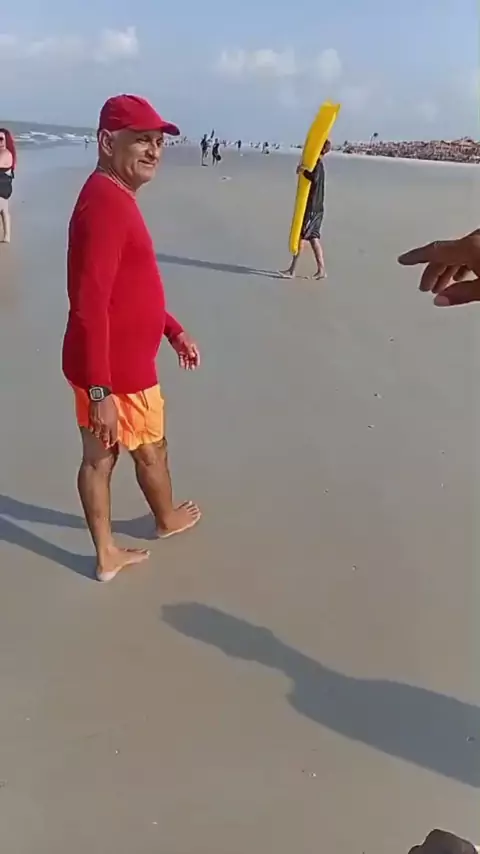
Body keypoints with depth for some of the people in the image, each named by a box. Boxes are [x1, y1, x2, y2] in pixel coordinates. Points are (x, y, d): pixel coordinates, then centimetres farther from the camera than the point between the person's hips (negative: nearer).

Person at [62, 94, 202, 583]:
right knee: (150, 450, 16)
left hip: (103, 365, 9)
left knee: (100, 456, 16)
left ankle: (106, 555, 31)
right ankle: (167, 519, 44)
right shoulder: (106, 203, -24)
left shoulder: (115, 198, 11)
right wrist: (101, 391, -29)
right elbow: (89, 306, -29)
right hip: (118, 370, -9)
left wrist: (174, 330, 22)